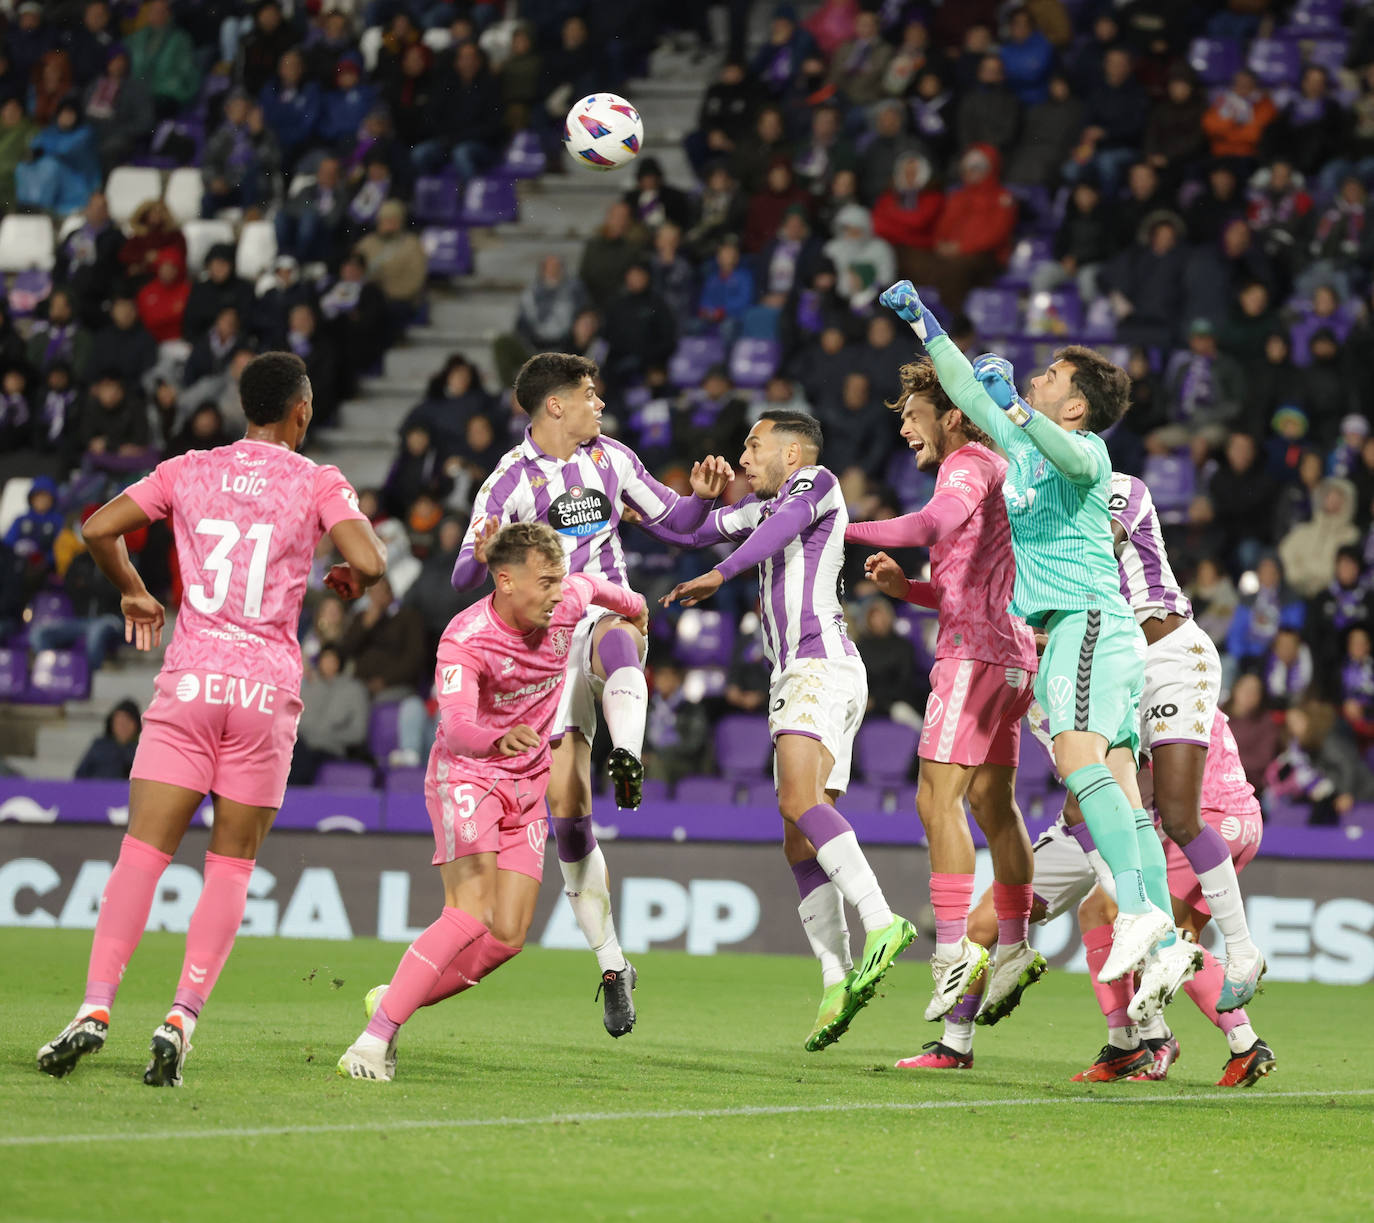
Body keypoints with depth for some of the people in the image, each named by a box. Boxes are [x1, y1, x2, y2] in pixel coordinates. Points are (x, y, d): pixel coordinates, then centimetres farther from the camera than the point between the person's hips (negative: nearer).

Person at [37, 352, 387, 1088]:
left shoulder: (188, 472, 9)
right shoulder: (317, 483, 3)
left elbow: (98, 527, 3)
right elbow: (369, 562, -10)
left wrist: (132, 591, 20)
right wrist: (347, 581, 13)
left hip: (189, 680, 1)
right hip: (267, 693, -1)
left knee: (142, 855, 0)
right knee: (231, 868, 6)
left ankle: (97, 1006, -14)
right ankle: (181, 1018, -8)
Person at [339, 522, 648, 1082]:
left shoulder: (570, 601, -8)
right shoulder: (465, 640, -26)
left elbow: (592, 585, 18)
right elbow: (456, 726, -41)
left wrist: (633, 607, 39)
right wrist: (499, 739, -62)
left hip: (527, 785, 6)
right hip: (465, 773, -6)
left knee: (508, 937, -4)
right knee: (471, 914, -25)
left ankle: (394, 999, 15)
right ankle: (374, 1037, -21)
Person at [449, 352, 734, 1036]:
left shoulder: (611, 458, 10)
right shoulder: (510, 480, -2)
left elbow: (670, 520, 19)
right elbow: (463, 579, -7)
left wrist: (702, 496, -2)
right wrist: (484, 557, -30)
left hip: (608, 611, 2)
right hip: (547, 638, -2)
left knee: (615, 638, -39)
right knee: (564, 798, -9)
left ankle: (627, 756, -63)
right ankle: (611, 963, -1)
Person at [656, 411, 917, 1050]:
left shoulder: (815, 480, 4)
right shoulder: (764, 505, 29)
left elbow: (784, 523, -18)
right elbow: (691, 531, 39)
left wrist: (719, 574, -27)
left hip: (820, 663, -9)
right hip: (797, 677, 9)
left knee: (798, 801, -29)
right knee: (800, 844, -2)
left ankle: (881, 922, -40)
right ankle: (837, 981, -8)